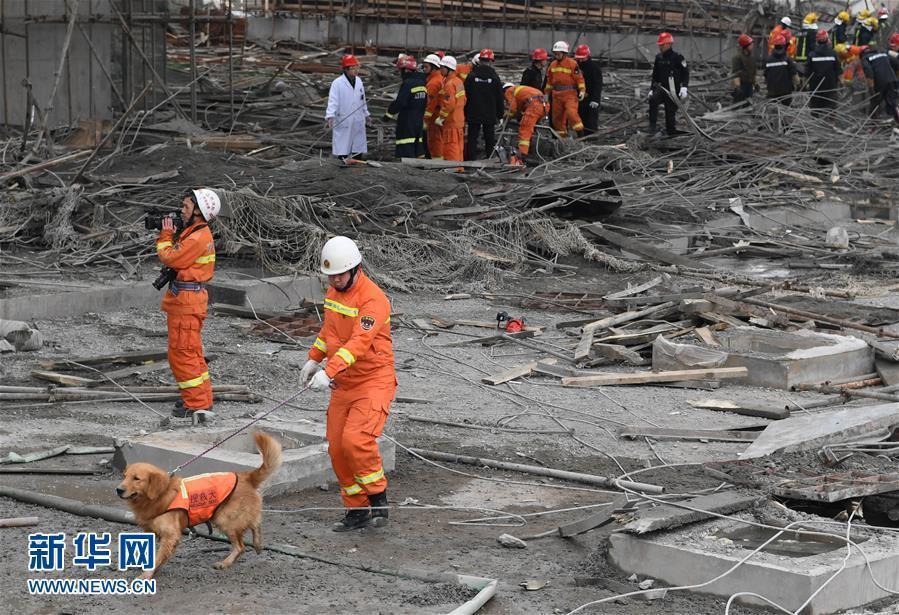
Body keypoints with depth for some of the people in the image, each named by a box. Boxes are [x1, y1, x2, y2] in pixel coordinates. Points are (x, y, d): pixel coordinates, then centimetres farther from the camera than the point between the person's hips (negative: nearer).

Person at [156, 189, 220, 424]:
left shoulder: (199, 237, -19)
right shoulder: (195, 232, 13)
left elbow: (169, 258, -17)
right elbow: (177, 256, 15)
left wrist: (166, 235, -3)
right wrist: (169, 235, 6)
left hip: (187, 301, -11)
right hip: (184, 299, 11)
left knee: (183, 353, -7)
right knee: (190, 352, 19)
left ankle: (198, 405, -5)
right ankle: (200, 399, 28)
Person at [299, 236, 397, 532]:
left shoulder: (373, 299, -21)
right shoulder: (333, 290, 6)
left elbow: (359, 342, -34)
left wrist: (328, 372, -43)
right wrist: (313, 359, 20)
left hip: (374, 381, -8)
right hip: (343, 383, 8)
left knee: (356, 439, -23)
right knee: (337, 448, 6)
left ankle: (378, 499, -3)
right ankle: (357, 510, 19)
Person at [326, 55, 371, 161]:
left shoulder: (358, 81, 8)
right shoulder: (337, 83, -13)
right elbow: (332, 101, -20)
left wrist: (366, 114, 26)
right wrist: (330, 116, -33)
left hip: (358, 122, 6)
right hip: (343, 122, -6)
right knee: (342, 152, -3)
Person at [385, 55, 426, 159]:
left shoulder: (407, 84, -16)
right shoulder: (422, 83, 11)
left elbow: (399, 103, -20)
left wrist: (389, 113, -6)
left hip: (407, 124, -9)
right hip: (419, 122, 9)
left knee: (405, 155, -11)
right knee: (418, 153, 13)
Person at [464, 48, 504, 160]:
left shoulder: (471, 76, -3)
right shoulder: (495, 77, -4)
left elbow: (465, 96, -1)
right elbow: (499, 98, 1)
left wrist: (465, 113, 6)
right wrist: (500, 115, 9)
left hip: (473, 114, 0)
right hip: (490, 115, 0)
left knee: (472, 138, 3)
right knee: (489, 138, 7)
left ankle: (471, 160, 1)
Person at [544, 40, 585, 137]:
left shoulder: (572, 64, -7)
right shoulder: (552, 65, 12)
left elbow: (579, 78, -8)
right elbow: (549, 80, 21)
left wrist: (582, 90, -17)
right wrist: (547, 93, 21)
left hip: (570, 94, -6)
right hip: (557, 94, 6)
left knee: (571, 113, -21)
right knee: (557, 116, 7)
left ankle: (580, 132, -14)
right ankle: (561, 136, 17)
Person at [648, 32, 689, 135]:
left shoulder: (677, 57, -8)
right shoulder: (658, 57, 9)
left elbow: (685, 73, -6)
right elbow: (655, 75, 20)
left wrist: (684, 88, -16)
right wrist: (651, 89, 16)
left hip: (673, 90, -4)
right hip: (661, 88, 4)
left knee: (670, 111, -1)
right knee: (653, 100, -25)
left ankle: (671, 131, 13)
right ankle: (652, 125, -21)